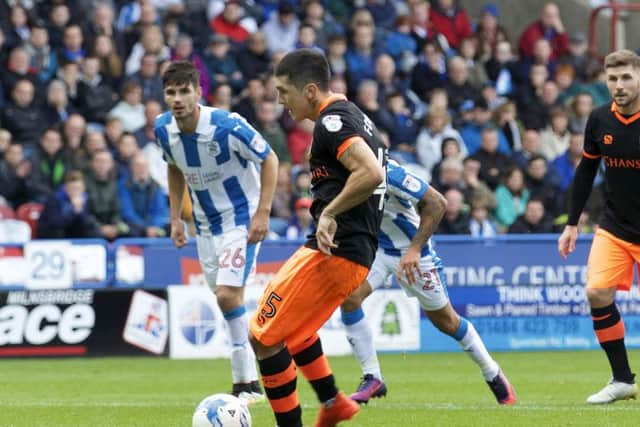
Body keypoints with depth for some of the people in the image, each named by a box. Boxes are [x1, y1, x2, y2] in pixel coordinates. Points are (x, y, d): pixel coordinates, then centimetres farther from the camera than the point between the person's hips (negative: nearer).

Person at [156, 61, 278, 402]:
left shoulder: (227, 126, -25)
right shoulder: (164, 129, -7)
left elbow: (269, 160, -14)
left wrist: (262, 213, -19)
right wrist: (175, 217, 9)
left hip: (242, 218, -6)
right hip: (206, 223, 6)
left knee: (228, 295, -18)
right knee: (226, 300, 9)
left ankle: (247, 383, -9)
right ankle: (246, 379, 21)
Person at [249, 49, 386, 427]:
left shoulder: (332, 121, -15)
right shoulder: (355, 116, 16)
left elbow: (372, 173, -30)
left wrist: (329, 212, -21)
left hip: (335, 252, -11)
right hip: (358, 250, 11)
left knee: (265, 335, -7)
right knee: (291, 324, 29)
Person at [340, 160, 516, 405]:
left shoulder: (385, 172, -30)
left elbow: (436, 203, -26)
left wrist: (414, 249, -30)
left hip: (410, 252, -5)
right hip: (374, 249, 5)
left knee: (446, 321, 8)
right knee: (348, 297, -22)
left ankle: (492, 373, 31)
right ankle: (372, 378, -12)